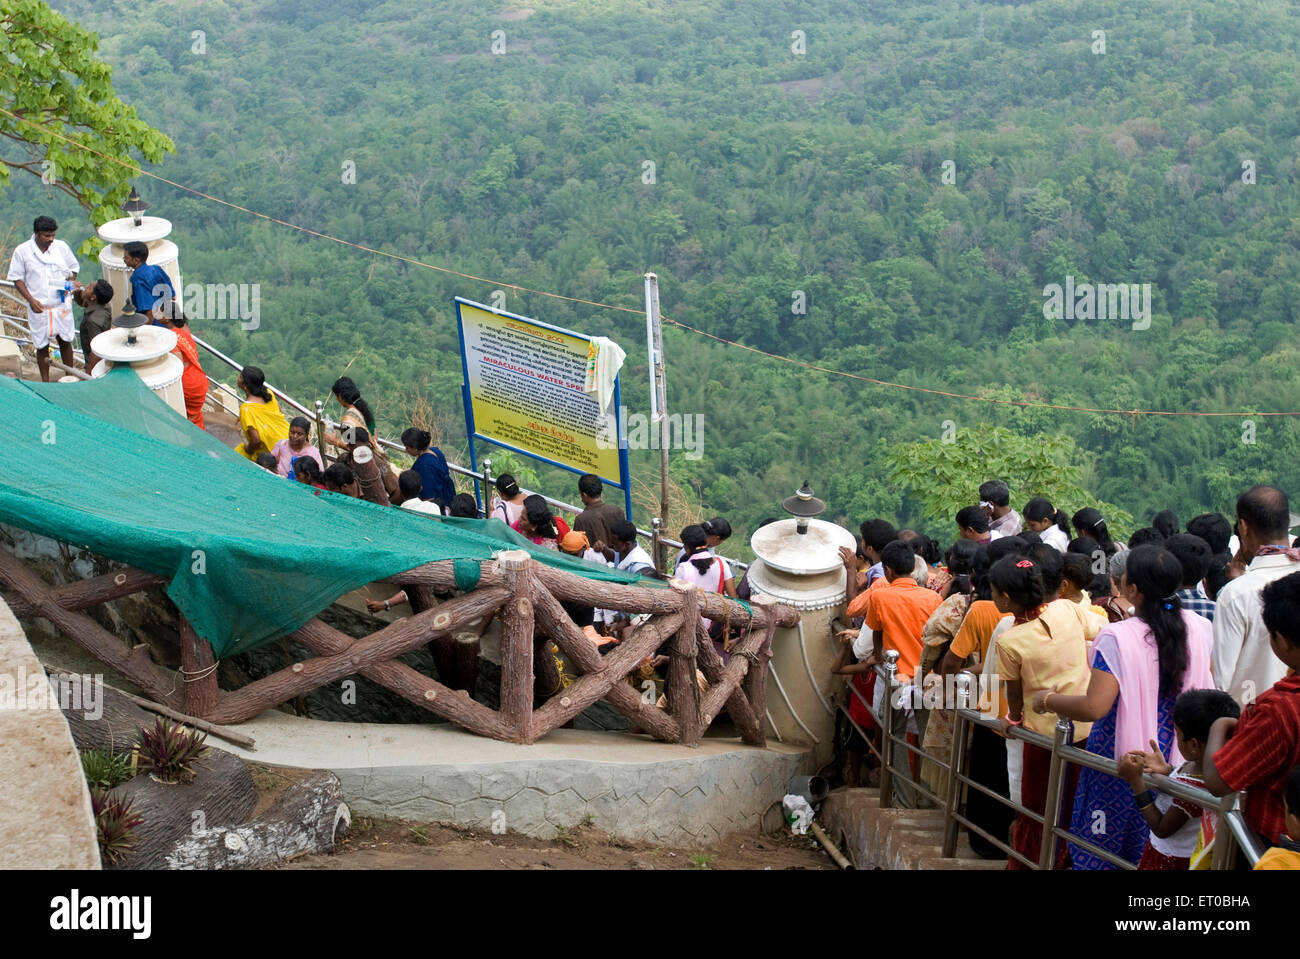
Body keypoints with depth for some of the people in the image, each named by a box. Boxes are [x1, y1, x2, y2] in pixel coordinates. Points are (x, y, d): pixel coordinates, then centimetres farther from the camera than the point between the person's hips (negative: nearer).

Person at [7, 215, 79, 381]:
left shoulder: (62, 247, -3)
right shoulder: (22, 251, -9)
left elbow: (74, 268, 11)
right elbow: (17, 279, -3)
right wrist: (31, 300, -15)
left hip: (61, 305, 2)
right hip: (39, 307, -2)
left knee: (65, 341, 11)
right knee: (42, 346, 7)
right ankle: (45, 381, 22)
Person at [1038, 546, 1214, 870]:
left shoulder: (1118, 638, -22)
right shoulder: (1198, 628, -3)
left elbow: (1094, 707, -27)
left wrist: (1048, 700, -9)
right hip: (1176, 766, 6)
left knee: (1100, 853, 9)